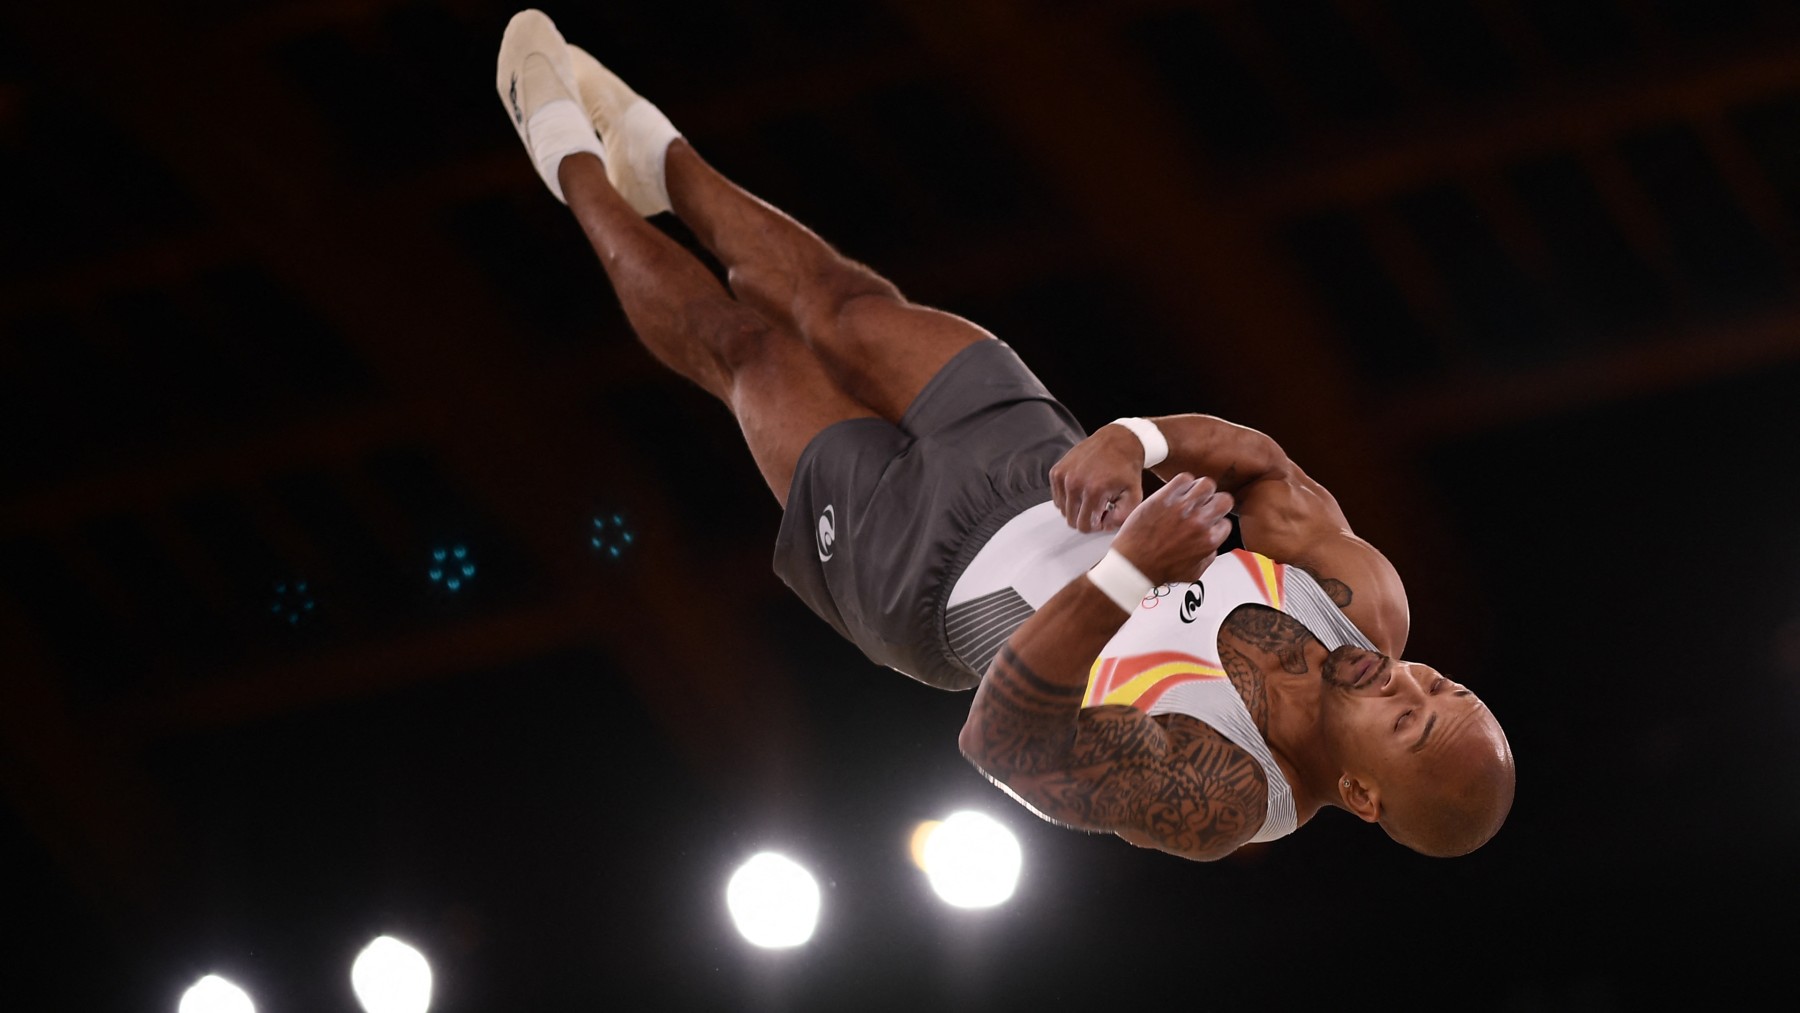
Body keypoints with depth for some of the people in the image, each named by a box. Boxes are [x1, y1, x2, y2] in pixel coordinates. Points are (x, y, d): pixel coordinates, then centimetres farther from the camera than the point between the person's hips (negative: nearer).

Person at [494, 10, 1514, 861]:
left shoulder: (1214, 803, -40)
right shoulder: (1370, 609, -24)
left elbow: (1005, 735, -46)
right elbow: (1265, 466, -16)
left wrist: (1131, 572, -59)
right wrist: (1133, 440, -37)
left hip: (934, 574, -5)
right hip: (1041, 470, 5)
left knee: (738, 341, 9)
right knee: (845, 305, 16)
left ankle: (583, 176, 40)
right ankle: (663, 161, 49)